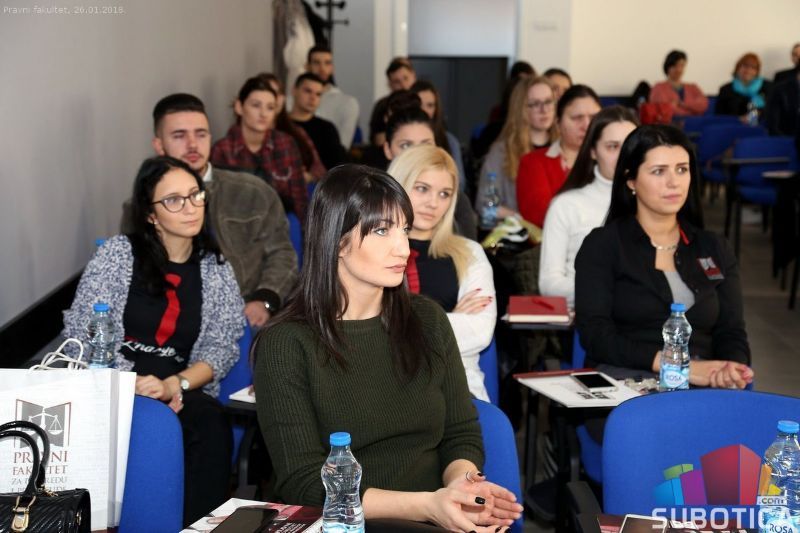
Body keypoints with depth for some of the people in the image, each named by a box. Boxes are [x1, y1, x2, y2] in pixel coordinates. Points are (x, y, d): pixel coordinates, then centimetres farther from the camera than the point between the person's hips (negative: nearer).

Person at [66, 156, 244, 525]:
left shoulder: (216, 270, 12)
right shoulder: (117, 254, 5)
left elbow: (221, 349, 5)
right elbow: (81, 333, 0)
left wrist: (173, 386, -14)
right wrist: (132, 382, -15)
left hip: (180, 393, 3)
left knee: (211, 421, -33)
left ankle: (195, 523, -23)